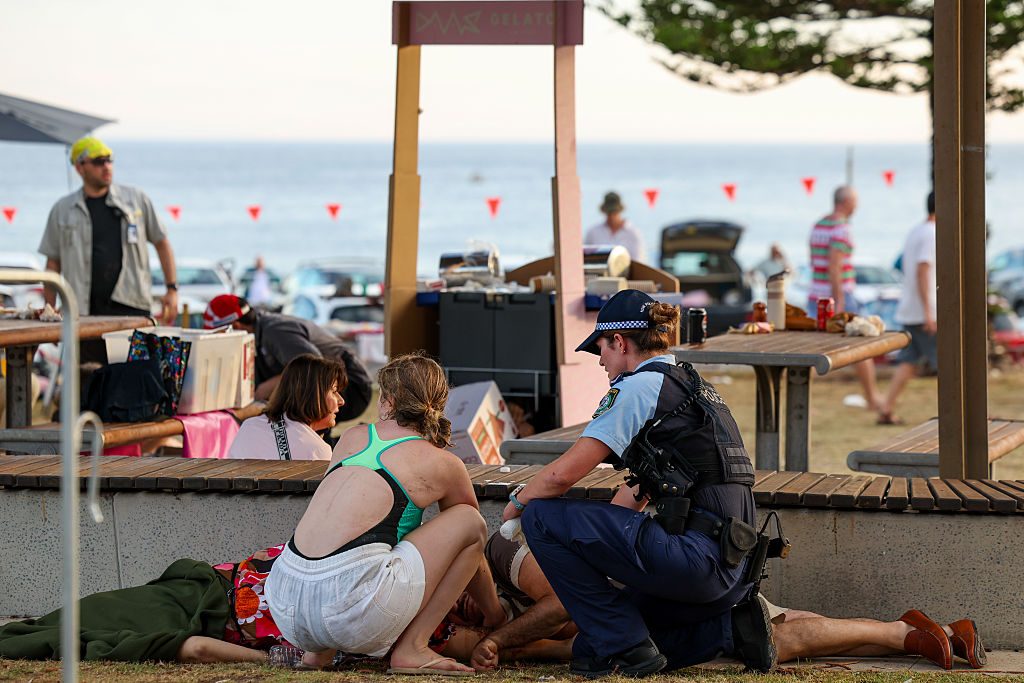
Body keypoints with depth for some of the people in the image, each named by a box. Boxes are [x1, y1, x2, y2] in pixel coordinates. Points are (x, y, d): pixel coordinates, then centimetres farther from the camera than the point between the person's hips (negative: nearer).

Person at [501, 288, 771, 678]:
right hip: (728, 566, 9)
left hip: (693, 555, -9)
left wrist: (517, 503, 10)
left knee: (541, 516, -3)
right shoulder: (690, 385, 22)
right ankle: (727, 628, 9)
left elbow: (564, 473, -9)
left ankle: (624, 648, -3)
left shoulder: (639, 385, -6)